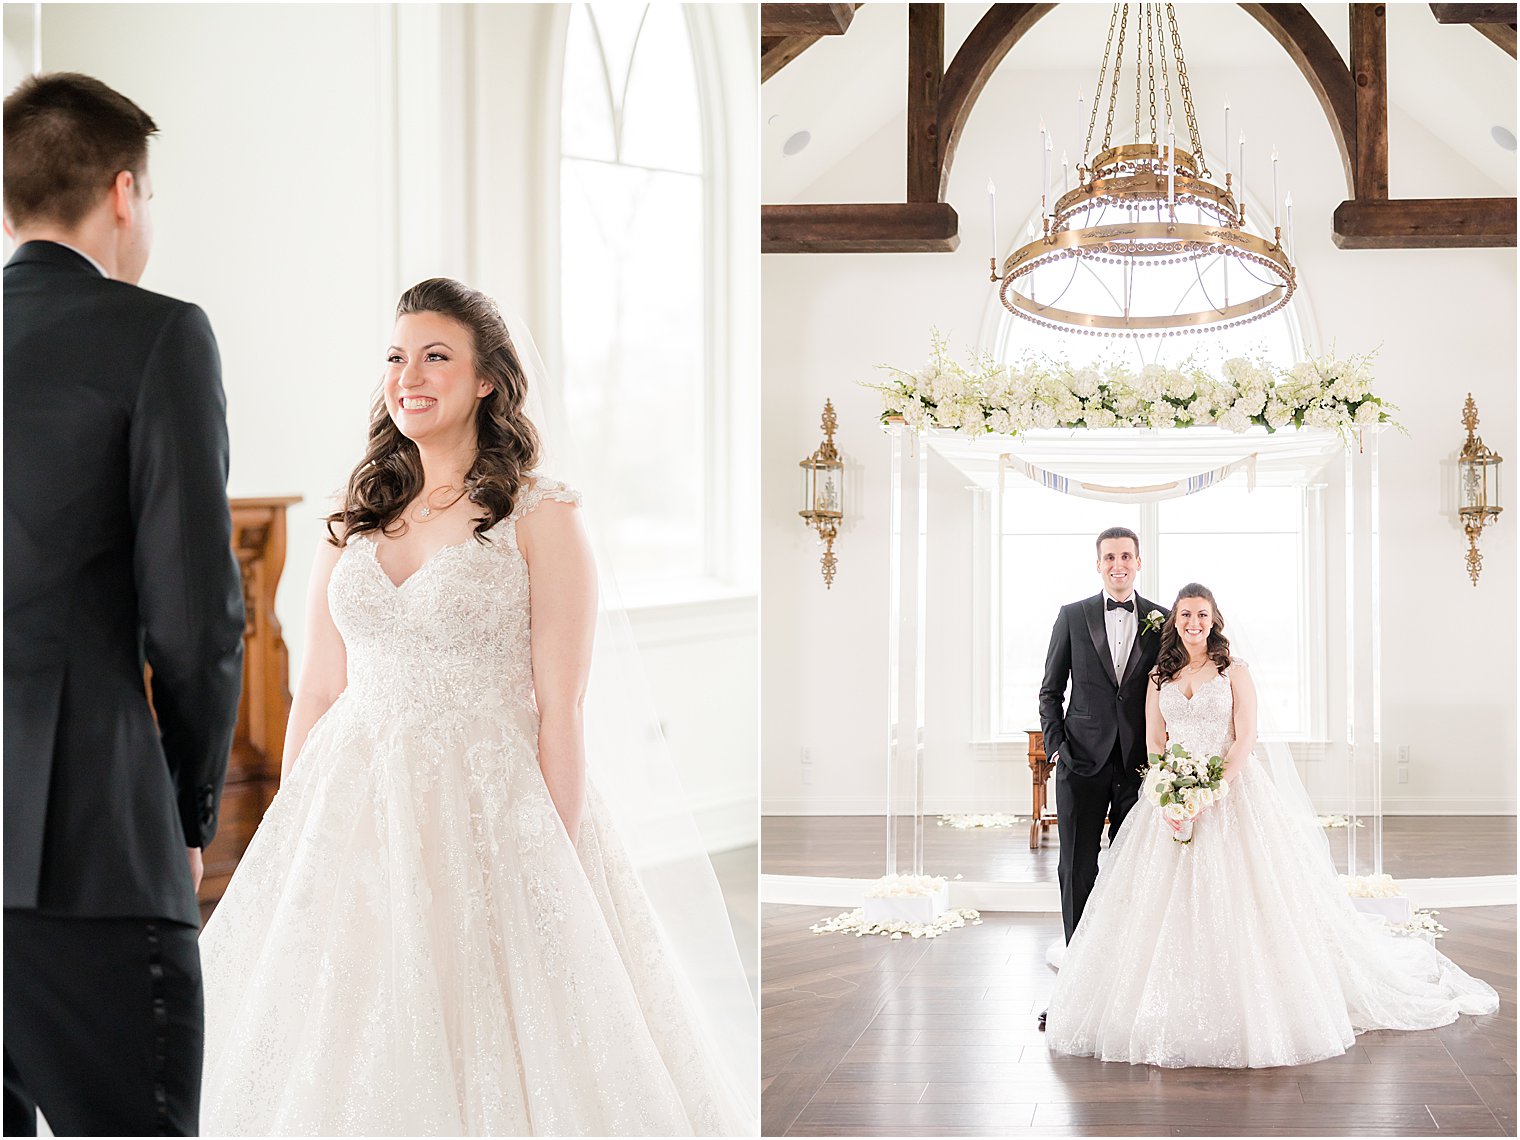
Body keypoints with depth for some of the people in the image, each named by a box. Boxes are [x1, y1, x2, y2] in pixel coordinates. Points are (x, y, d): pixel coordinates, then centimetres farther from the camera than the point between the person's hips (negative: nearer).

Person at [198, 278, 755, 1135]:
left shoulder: (542, 516, -5)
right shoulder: (358, 518, 10)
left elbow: (559, 711, -9)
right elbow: (318, 693, 11)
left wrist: (559, 871, -12)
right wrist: (285, 844, 7)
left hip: (487, 814, -5)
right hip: (350, 813, 5)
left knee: (484, 1050, 0)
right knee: (334, 1060, 9)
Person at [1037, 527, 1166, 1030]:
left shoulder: (1160, 621, 6)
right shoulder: (1072, 616, 4)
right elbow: (1051, 690, 7)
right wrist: (1056, 746, -3)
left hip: (1140, 763, 1)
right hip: (1083, 762, 0)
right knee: (1077, 870, 1)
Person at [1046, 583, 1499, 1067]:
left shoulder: (1234, 672, 2)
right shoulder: (1160, 677, 11)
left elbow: (1245, 738, -6)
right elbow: (1154, 742, 7)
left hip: (1232, 794, -3)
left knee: (1239, 897, -6)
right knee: (1169, 901, -1)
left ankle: (1251, 1014, 3)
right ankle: (1175, 1015, 7)